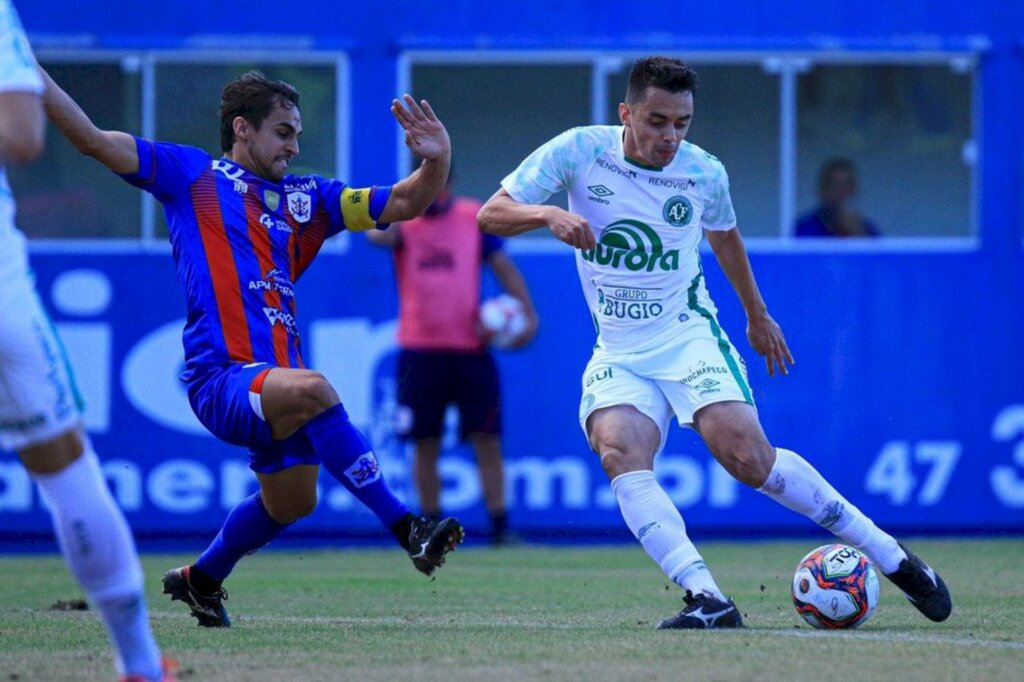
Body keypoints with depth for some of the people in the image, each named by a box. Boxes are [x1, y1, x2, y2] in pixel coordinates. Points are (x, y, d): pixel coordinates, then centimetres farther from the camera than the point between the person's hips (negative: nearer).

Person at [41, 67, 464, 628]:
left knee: (291, 500, 16)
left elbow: (403, 204, 16)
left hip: (275, 381, 8)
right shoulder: (189, 174, 6)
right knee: (312, 389, -33)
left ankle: (201, 578, 43)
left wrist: (435, 160, -4)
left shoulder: (304, 198, 19)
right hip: (220, 376, -8)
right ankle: (407, 529, -36)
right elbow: (93, 140, 0)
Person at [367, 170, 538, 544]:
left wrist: (528, 313, -5)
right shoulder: (404, 220, 2)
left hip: (470, 348, 0)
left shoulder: (475, 218, 5)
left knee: (487, 439, -5)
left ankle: (500, 525, -2)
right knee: (425, 444, 4)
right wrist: (390, 225, -42)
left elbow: (504, 268, 7)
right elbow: (380, 235, -20)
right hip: (419, 351, 0)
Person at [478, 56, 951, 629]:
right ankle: (708, 599, -36)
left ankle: (893, 557, -8)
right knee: (619, 453, -29)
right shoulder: (579, 151, -8)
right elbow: (491, 215, -9)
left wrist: (758, 315, 31)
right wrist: (548, 214, -30)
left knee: (749, 457, -21)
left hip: (688, 335, -1)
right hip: (618, 352, 1)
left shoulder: (705, 173, -4)